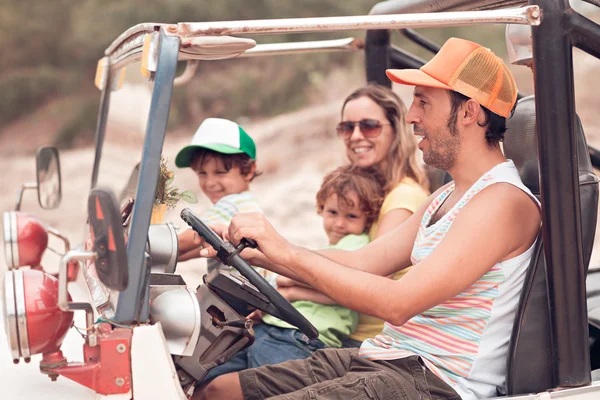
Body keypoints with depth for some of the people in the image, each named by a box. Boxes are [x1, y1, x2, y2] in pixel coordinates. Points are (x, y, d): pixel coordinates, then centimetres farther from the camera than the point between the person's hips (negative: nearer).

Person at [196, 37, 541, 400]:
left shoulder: (503, 201, -15)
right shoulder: (447, 197, 18)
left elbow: (398, 303, -23)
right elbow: (361, 262, 14)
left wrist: (287, 252, -20)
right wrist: (253, 253, 4)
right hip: (383, 355, 10)